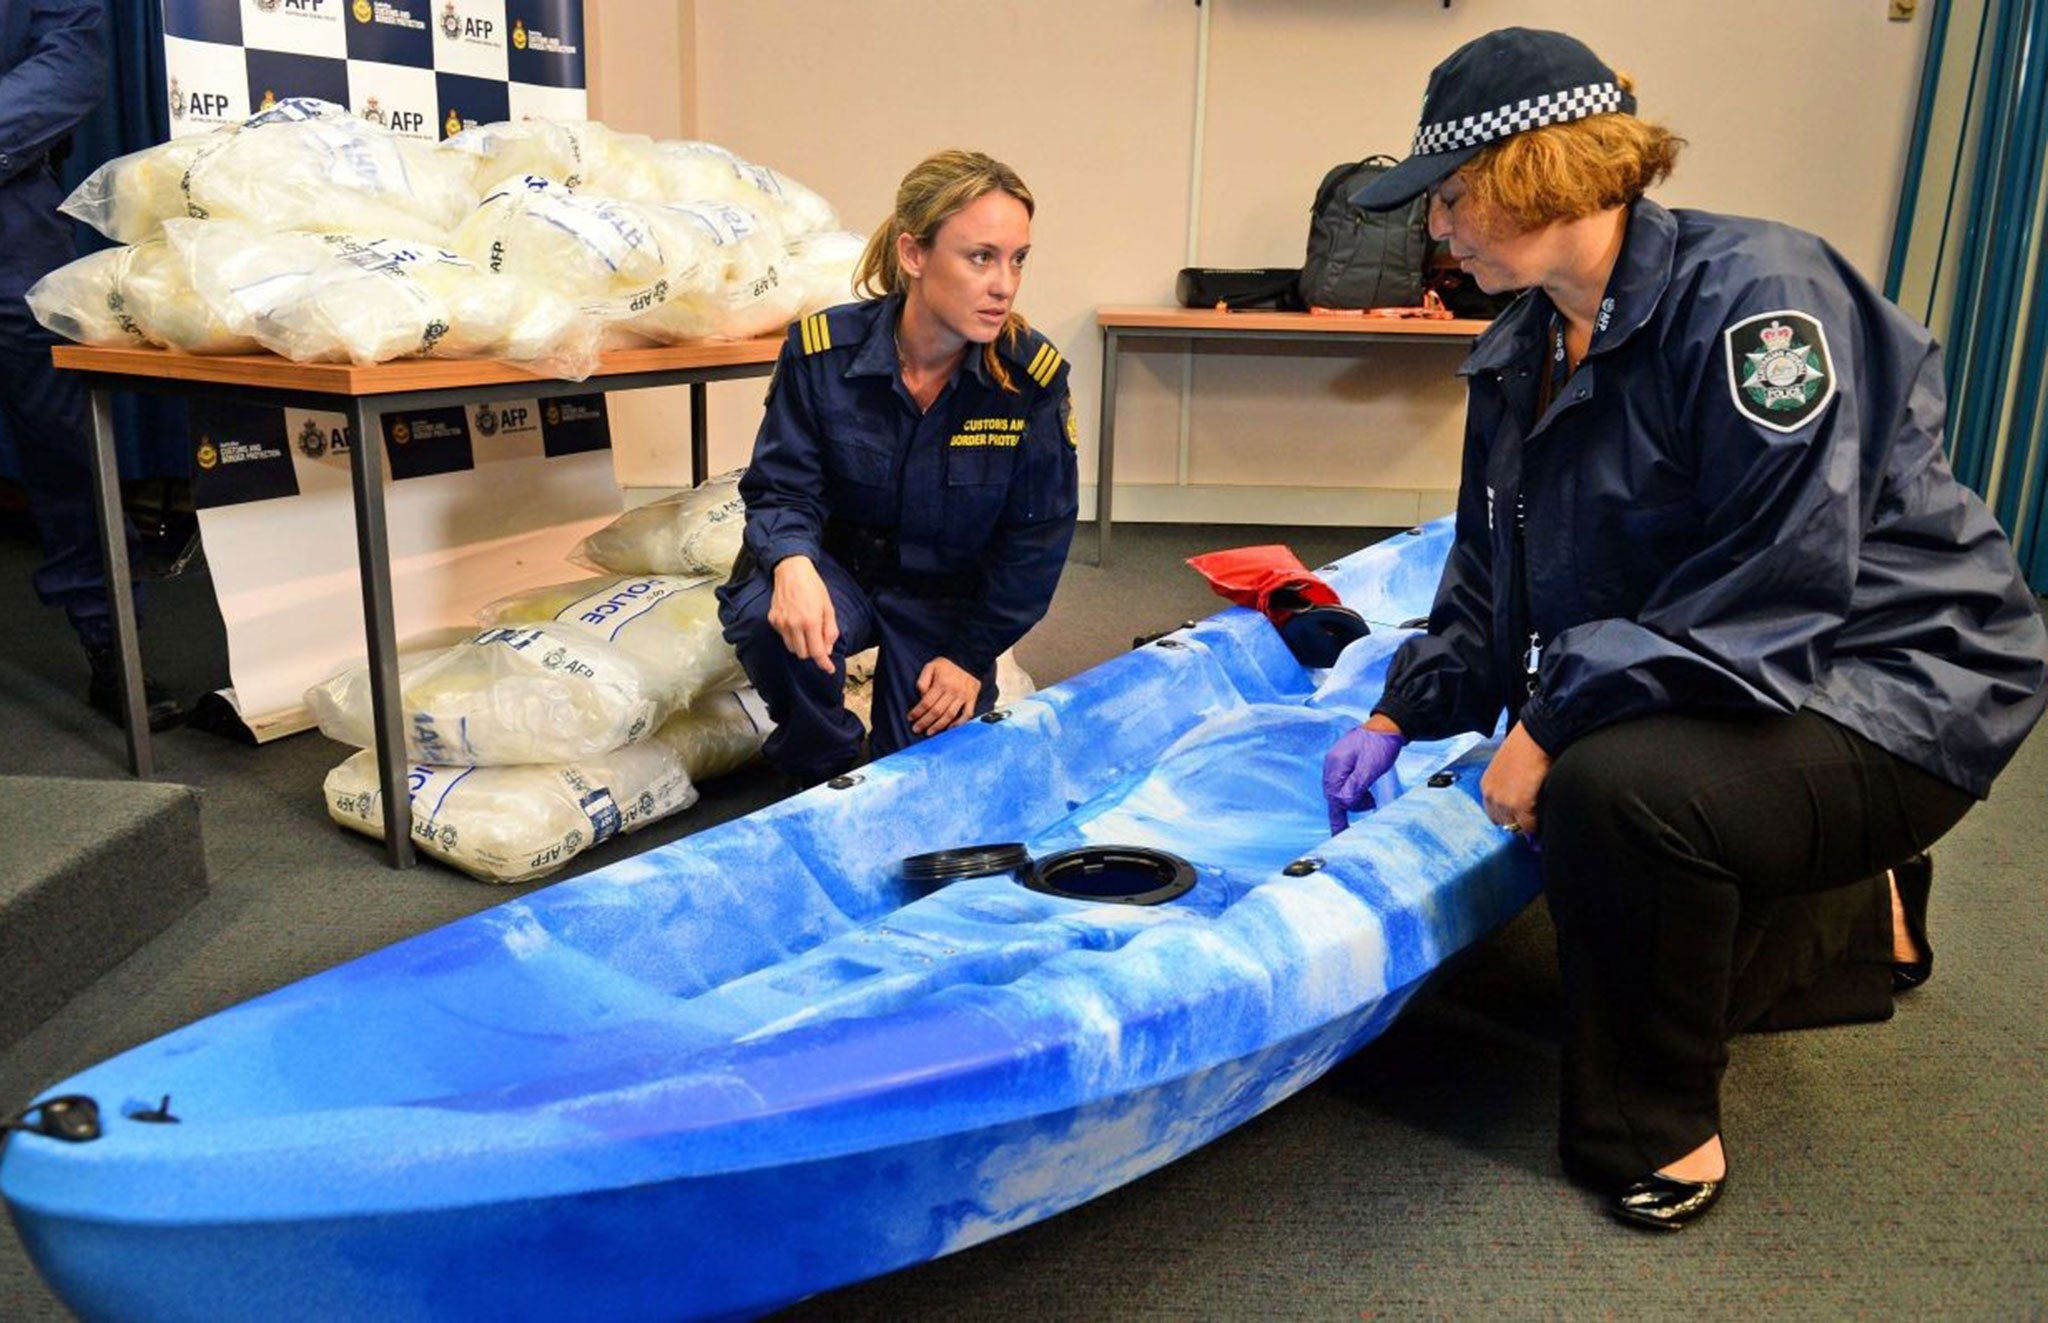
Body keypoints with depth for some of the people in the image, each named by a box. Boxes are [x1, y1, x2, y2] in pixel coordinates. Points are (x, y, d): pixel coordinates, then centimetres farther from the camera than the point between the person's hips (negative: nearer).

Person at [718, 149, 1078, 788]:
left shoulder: (1034, 377, -17)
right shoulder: (821, 351, -18)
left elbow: (1035, 540, -7)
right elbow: (781, 488, -12)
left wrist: (971, 656, -5)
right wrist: (793, 562, -36)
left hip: (947, 598, 1)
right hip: (839, 570, 0)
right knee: (767, 617, -35)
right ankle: (825, 775, -4)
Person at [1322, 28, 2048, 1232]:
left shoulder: (1751, 294, -25)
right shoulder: (1523, 355, 2)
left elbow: (1777, 590, -30)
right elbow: (1492, 578, 10)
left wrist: (1552, 723, -27)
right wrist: (1401, 716, -2)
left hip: (1888, 689, -9)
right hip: (1711, 686, 9)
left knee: (1616, 786, -35)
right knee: (1633, 945, 15)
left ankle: (1655, 1133, -11)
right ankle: (1862, 920, 39)